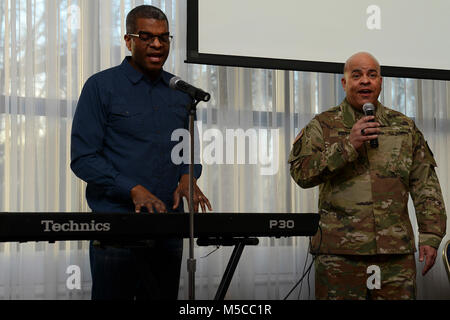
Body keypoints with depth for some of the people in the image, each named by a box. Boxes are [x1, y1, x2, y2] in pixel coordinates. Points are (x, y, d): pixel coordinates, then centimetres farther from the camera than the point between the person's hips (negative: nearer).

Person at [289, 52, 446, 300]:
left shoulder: (405, 127, 15)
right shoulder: (323, 126, 7)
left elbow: (425, 185, 13)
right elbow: (301, 172, -7)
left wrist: (430, 236, 5)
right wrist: (348, 145, -15)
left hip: (396, 252, 2)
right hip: (339, 252, -2)